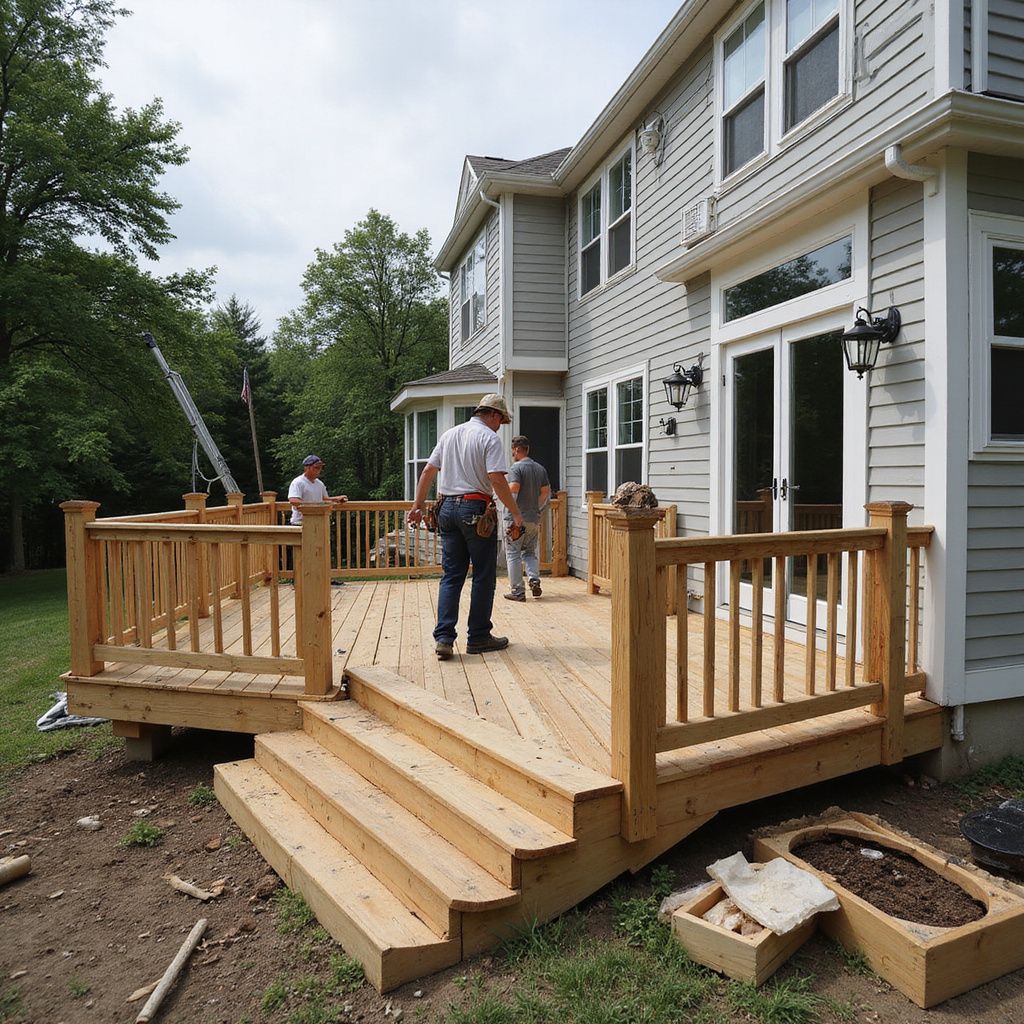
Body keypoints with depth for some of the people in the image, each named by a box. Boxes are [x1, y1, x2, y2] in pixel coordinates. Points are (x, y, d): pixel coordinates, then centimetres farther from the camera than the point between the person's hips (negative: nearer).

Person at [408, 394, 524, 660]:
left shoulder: (449, 434, 15)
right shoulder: (489, 438, -6)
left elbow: (428, 472, 15)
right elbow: (497, 479, -16)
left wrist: (417, 506, 19)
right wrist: (516, 513, -10)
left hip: (447, 509, 6)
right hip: (475, 510, -6)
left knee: (451, 576, 8)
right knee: (483, 576, 5)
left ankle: (443, 638, 1)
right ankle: (478, 637, 12)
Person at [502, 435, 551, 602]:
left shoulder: (516, 468, -11)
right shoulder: (540, 468, 10)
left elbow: (514, 488, -25)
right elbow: (546, 491, 9)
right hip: (534, 518, 6)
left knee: (513, 554, 2)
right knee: (530, 552, 18)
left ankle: (517, 591, 3)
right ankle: (534, 579, -3)